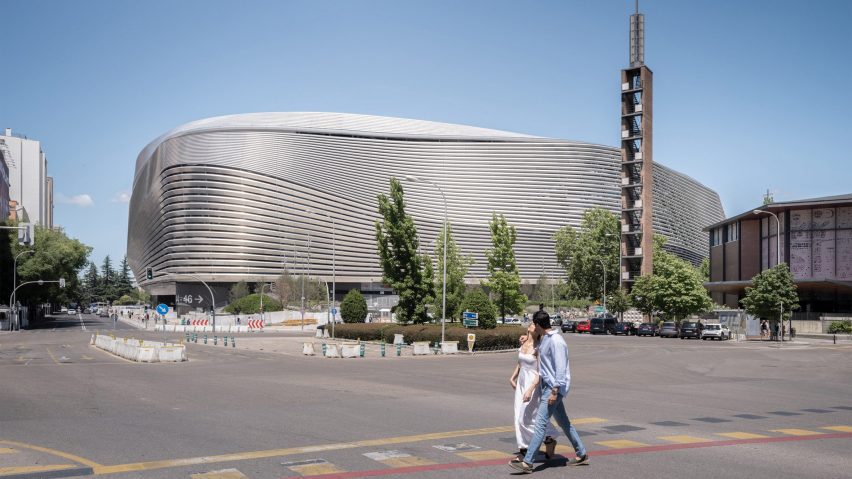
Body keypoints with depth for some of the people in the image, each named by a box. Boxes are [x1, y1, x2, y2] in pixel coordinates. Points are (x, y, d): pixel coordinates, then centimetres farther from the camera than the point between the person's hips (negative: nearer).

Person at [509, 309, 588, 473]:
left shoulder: (556, 341, -19)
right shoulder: (545, 338, 11)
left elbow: (561, 368, -23)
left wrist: (555, 391, -26)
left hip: (555, 387, -10)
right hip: (547, 386, 10)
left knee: (541, 423, -12)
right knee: (563, 422, 17)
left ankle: (527, 462, -14)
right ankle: (581, 454, 27)